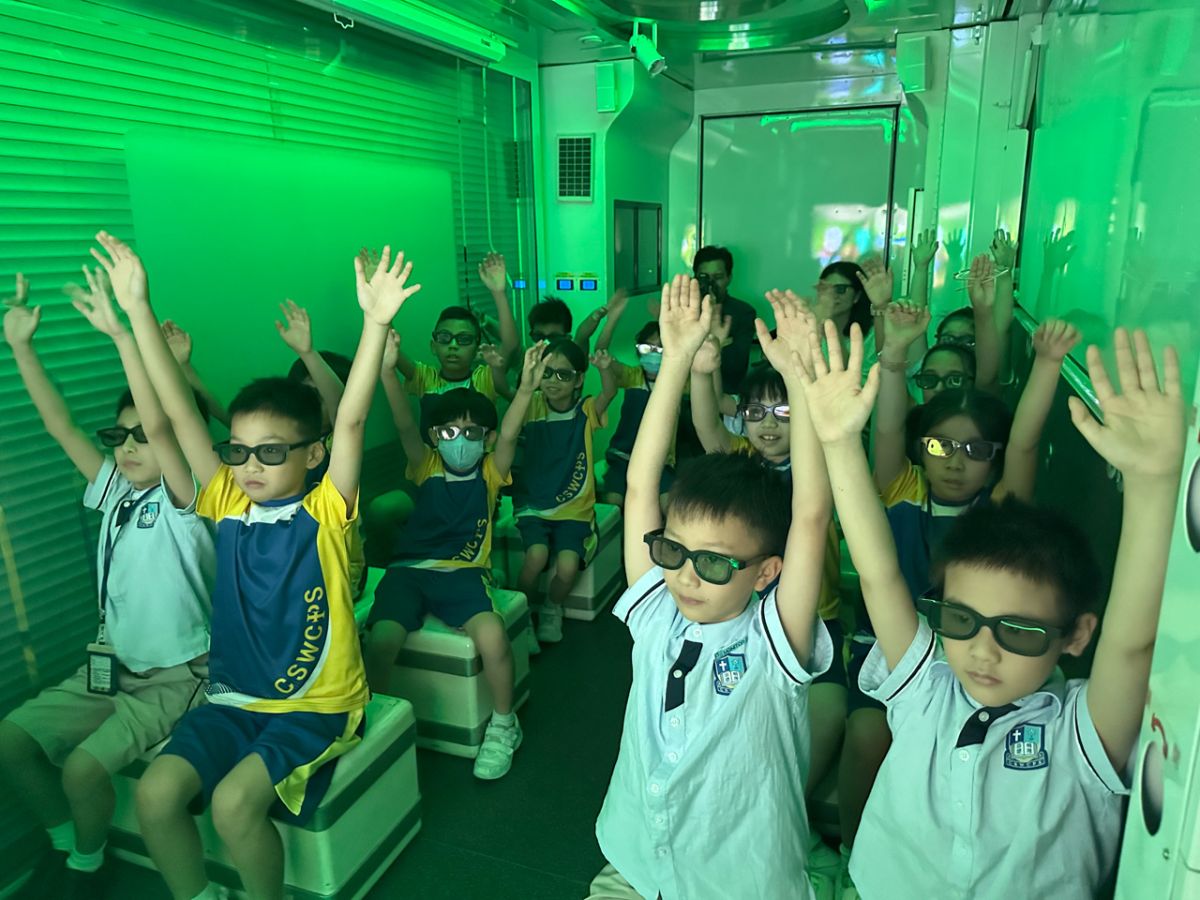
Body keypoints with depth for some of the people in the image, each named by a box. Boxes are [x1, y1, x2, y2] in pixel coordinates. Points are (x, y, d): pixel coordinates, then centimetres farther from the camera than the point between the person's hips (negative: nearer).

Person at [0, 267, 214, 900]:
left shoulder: (182, 499, -16)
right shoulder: (113, 490, 5)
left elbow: (159, 424, -33)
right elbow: (59, 425, 3)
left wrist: (120, 334, -39)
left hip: (175, 676, -7)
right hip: (110, 664, 7)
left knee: (82, 766, -20)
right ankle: (64, 842, 22)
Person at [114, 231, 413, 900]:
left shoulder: (325, 515, -11)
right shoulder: (226, 507, 0)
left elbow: (351, 422, -26)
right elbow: (179, 412, -5)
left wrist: (376, 323, -38)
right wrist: (139, 310, -8)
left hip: (317, 705, -5)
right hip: (234, 698, 5)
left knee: (235, 801, -24)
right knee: (156, 793, -14)